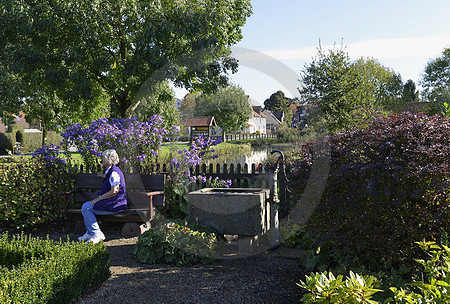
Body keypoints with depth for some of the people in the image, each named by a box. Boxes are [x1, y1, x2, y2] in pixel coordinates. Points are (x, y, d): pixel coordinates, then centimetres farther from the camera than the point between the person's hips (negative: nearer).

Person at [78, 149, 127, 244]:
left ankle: (97, 234, -8)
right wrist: (104, 176, 42)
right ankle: (90, 233, 15)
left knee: (86, 207, -13)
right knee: (86, 205, 11)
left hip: (115, 204, -11)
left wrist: (98, 198, -18)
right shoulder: (110, 170, 15)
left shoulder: (114, 172, -18)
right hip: (111, 201, 11)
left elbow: (114, 191, -23)